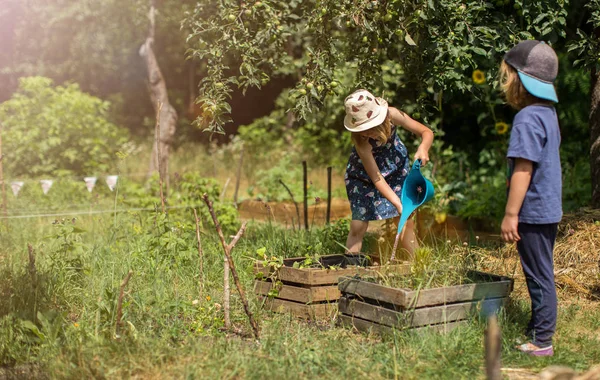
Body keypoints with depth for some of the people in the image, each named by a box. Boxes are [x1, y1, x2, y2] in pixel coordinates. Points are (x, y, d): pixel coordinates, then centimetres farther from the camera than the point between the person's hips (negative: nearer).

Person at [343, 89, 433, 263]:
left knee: (406, 222, 1)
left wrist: (423, 148, -40)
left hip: (395, 167, 3)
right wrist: (398, 204, -39)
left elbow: (427, 132, -18)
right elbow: (377, 178, -31)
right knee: (358, 226, -8)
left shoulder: (391, 114, -29)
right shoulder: (360, 140, -35)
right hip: (363, 175, -3)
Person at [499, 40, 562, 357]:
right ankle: (537, 331, 29)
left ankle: (542, 342, 8)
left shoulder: (527, 119, -20)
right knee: (541, 274, 17)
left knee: (539, 275, -1)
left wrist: (510, 214, -18)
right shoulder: (548, 113, 10)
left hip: (532, 211, -10)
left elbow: (523, 169, -22)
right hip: (549, 208, 10)